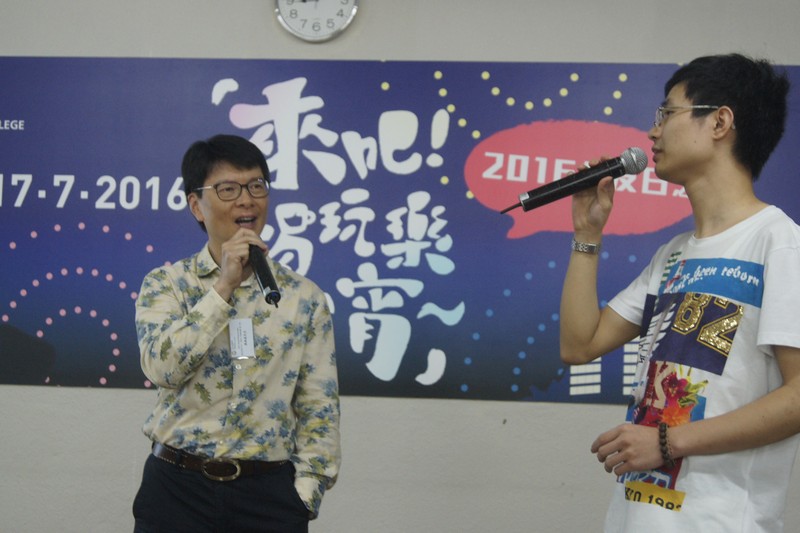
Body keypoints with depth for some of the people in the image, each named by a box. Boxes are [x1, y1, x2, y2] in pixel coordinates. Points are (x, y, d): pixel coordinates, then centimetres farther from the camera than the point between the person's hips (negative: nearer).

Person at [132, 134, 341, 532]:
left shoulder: (305, 297, 3)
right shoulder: (166, 283, 2)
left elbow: (319, 406, 2)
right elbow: (161, 368, -15)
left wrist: (304, 493, -6)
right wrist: (223, 286, -15)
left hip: (268, 493, 1)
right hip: (177, 487, 0)